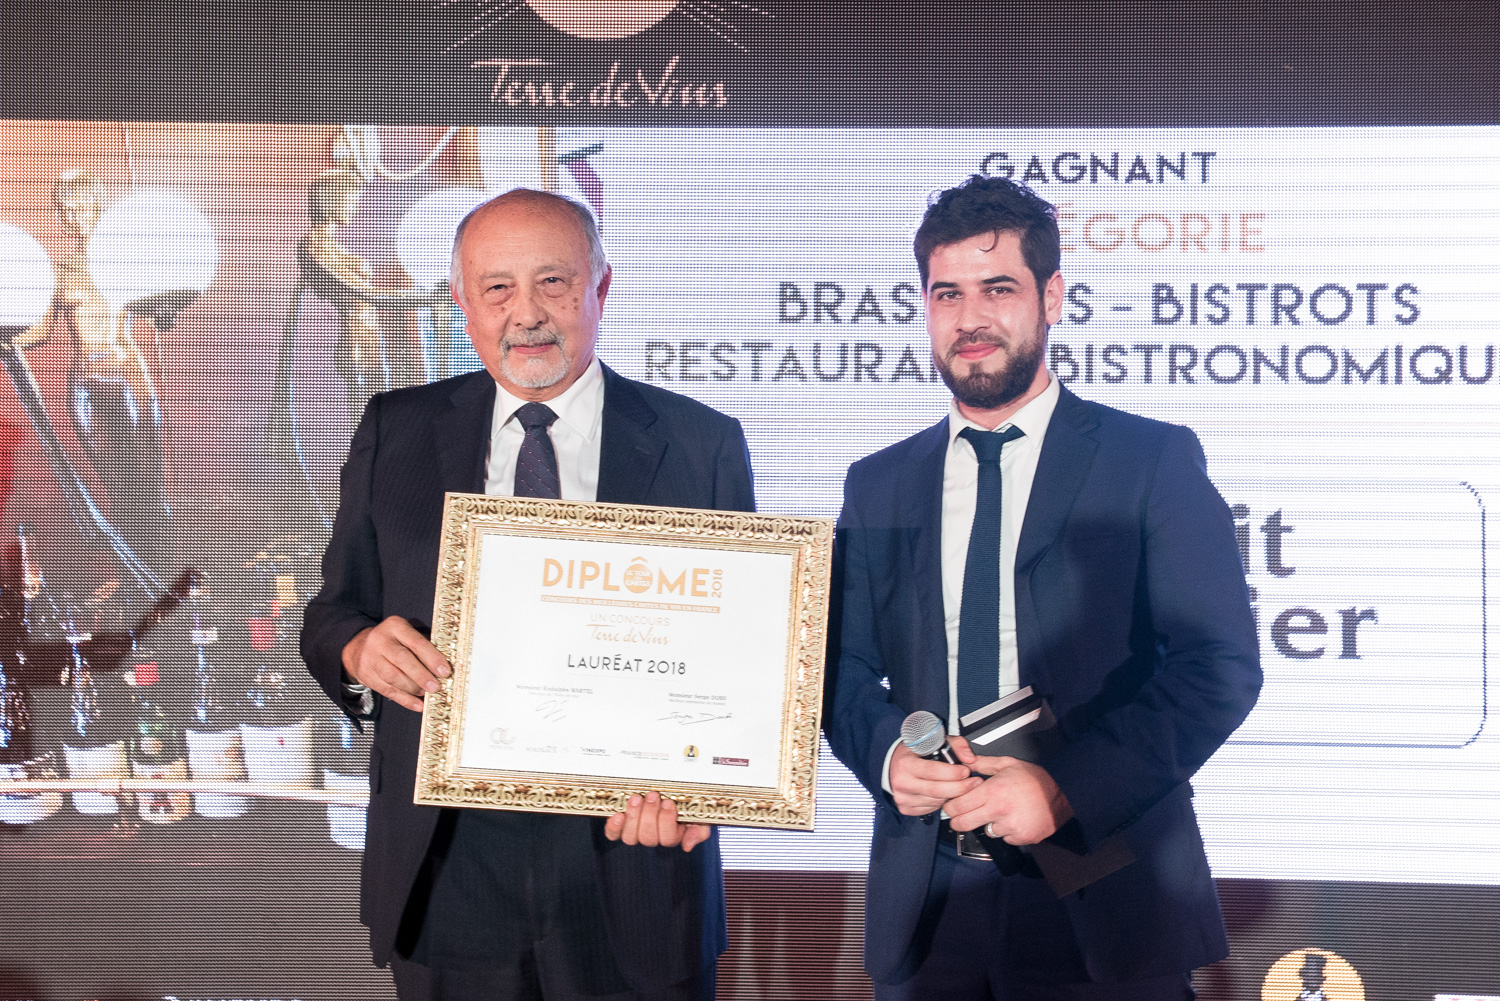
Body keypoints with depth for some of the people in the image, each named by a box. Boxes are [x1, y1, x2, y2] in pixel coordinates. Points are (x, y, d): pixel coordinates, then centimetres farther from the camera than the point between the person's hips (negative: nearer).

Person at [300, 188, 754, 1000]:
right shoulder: (396, 432, 5)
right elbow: (332, 611, 9)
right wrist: (360, 649, -15)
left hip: (633, 856, -1)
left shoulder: (703, 445, 0)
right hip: (444, 873, 2)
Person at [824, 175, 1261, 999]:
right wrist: (887, 752, -10)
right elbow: (844, 665, 12)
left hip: (1104, 905, -3)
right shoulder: (877, 486, 11)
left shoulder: (1155, 460, -2)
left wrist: (1068, 785, -19)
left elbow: (1222, 666, -9)